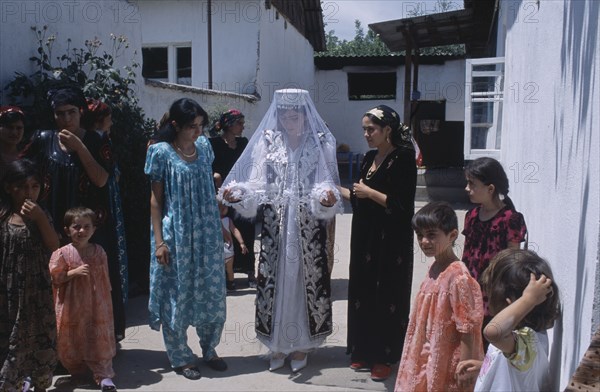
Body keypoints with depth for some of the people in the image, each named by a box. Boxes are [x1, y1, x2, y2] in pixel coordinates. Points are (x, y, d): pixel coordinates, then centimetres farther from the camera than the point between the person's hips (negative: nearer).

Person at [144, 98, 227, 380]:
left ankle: (209, 349, 30)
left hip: (206, 233, 5)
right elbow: (156, 199, -6)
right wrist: (159, 241, -11)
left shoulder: (204, 146, 4)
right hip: (176, 233, -4)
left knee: (212, 292, 10)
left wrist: (222, 226, 13)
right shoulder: (161, 152, -9)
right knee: (177, 295, 7)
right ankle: (181, 357, 23)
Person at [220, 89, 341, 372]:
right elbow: (257, 184, -1)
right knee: (274, 278, 5)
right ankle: (277, 343, 21)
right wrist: (237, 194, -20)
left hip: (308, 226, -1)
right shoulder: (267, 140, 5)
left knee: (305, 279, 4)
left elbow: (325, 184, -4)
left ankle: (301, 344, 21)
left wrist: (327, 198, -26)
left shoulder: (320, 142, 1)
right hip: (275, 224, 1)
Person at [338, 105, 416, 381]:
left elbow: (402, 205, -19)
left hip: (390, 243, -7)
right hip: (365, 238, 7)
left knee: (386, 298, 3)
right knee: (363, 295, 12)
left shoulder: (403, 158, -12)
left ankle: (384, 357, 17)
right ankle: (364, 351, 26)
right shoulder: (369, 158, 11)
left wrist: (369, 192, -17)